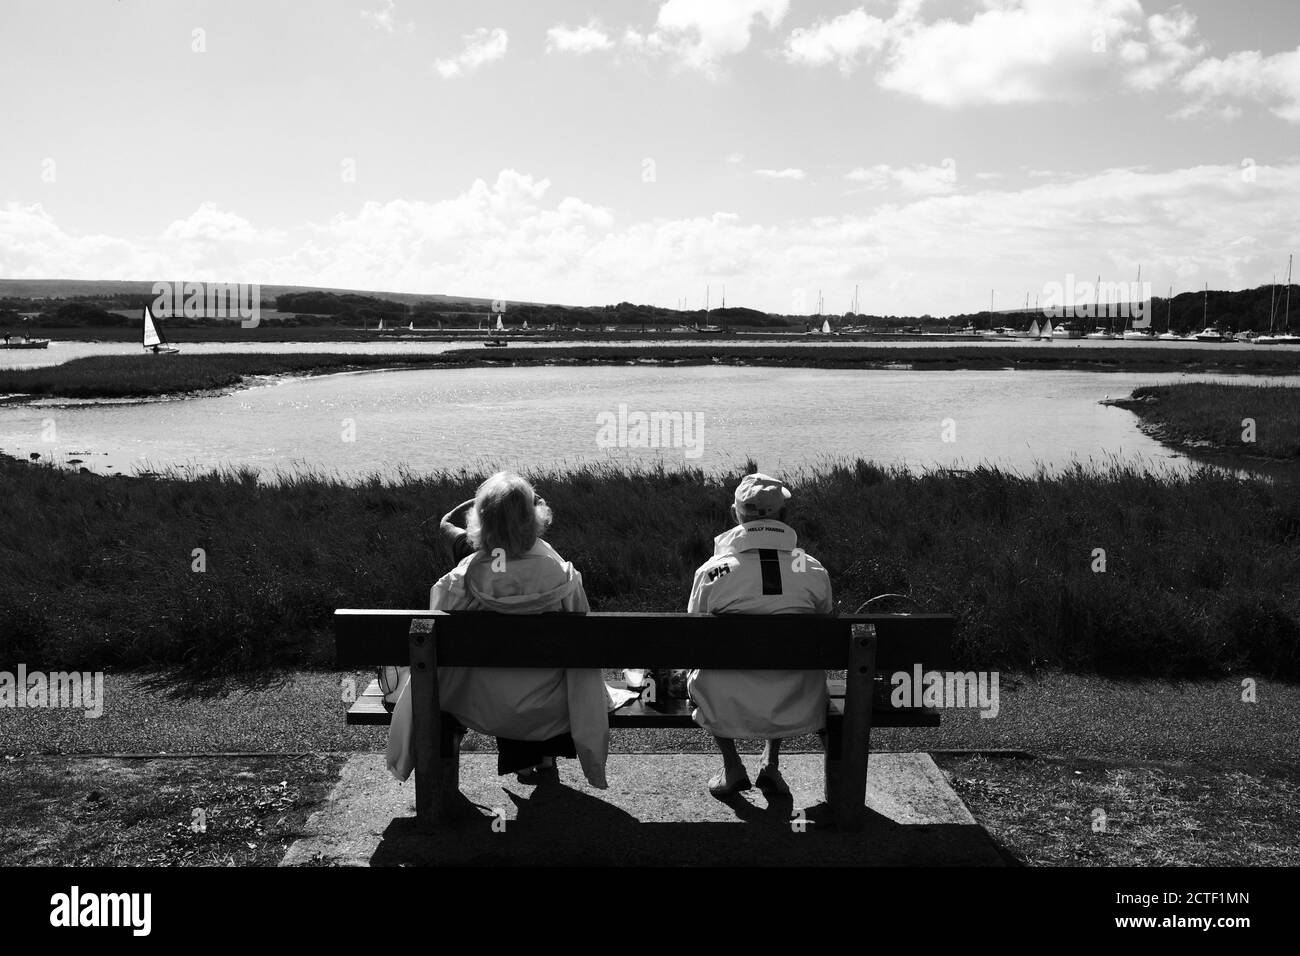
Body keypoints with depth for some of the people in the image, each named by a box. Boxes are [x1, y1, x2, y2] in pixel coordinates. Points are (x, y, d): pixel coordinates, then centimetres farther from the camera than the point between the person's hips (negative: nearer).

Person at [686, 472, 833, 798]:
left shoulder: (712, 571, -11)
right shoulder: (814, 572, -6)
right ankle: (771, 762, 28)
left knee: (694, 674, 29)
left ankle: (731, 767, 28)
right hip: (798, 714, 2)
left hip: (727, 713, -2)